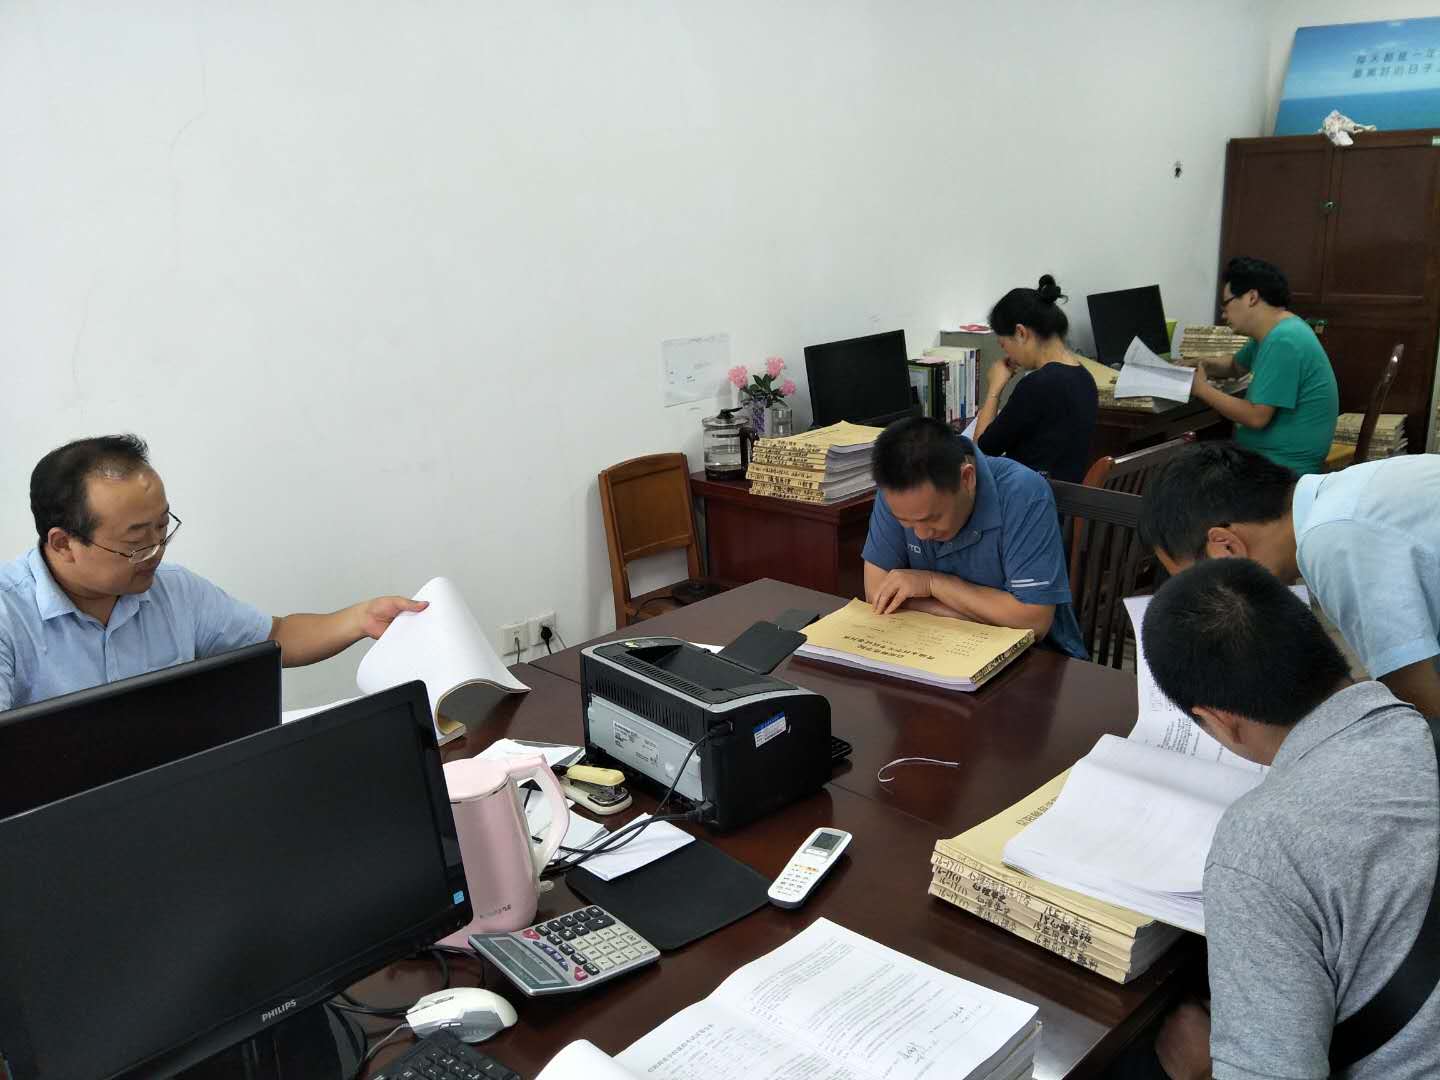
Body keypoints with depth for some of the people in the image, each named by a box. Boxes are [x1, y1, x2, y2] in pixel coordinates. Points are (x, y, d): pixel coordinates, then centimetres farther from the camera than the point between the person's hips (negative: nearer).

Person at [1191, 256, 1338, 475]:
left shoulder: (1283, 341, -21)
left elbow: (1257, 417, -24)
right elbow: (1235, 367, 26)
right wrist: (1199, 369, 5)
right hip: (1264, 453, 9)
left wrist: (1202, 389, -14)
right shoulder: (1271, 332, 9)